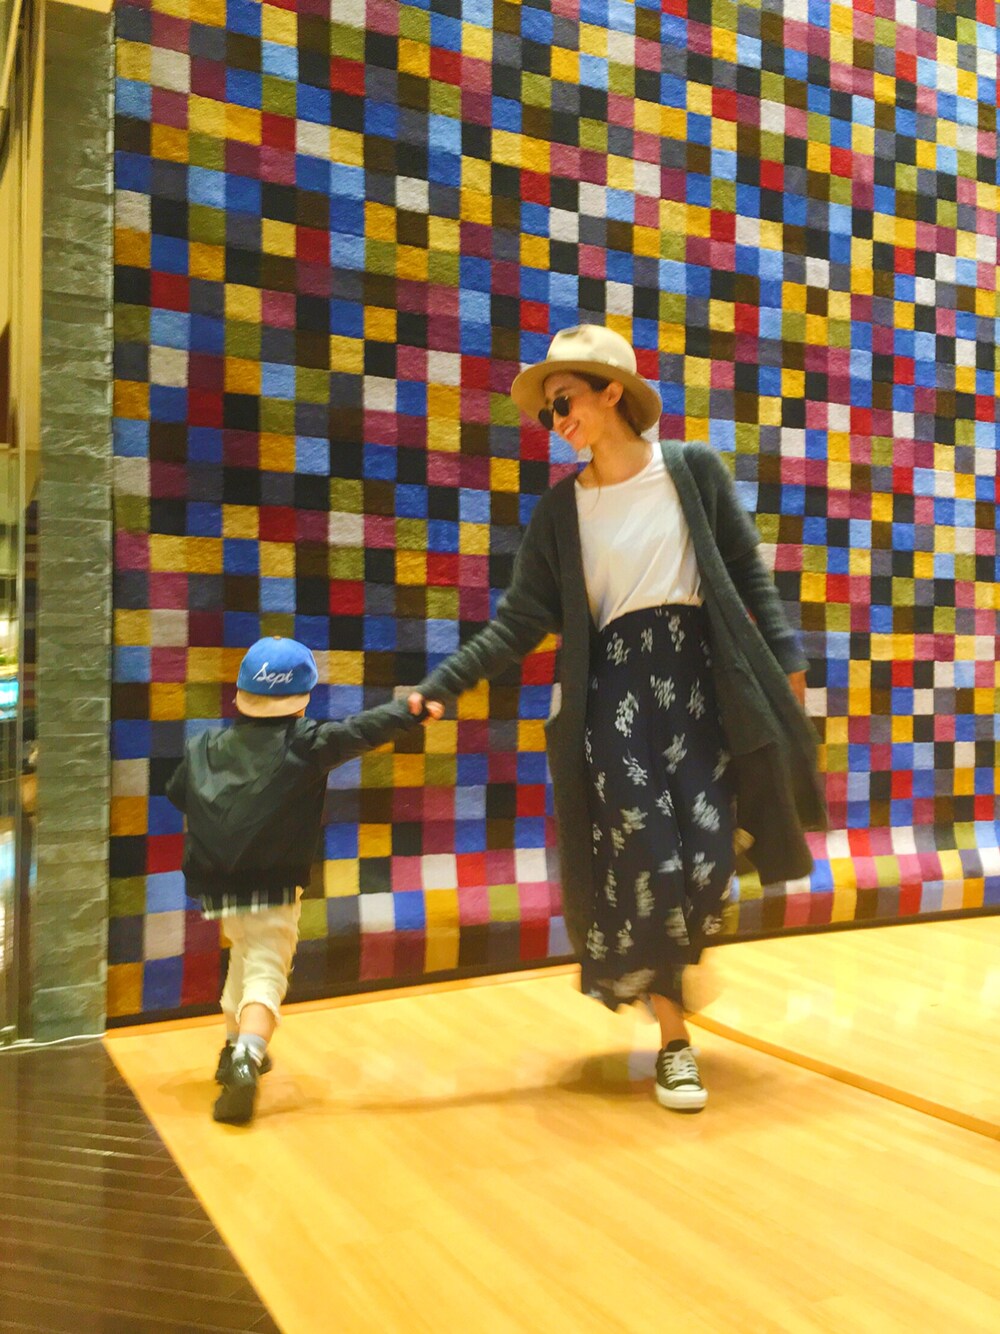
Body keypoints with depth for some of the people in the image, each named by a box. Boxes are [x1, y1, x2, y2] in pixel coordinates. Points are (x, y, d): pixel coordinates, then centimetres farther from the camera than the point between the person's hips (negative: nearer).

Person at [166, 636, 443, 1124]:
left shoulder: (206, 746, 7)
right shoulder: (305, 743, -10)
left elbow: (176, 793, 16)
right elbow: (359, 732, -15)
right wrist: (412, 712, -9)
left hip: (217, 883, 6)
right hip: (271, 887, -6)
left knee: (244, 957, 28)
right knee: (266, 974, -6)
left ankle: (237, 1048, 42)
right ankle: (244, 1064, -29)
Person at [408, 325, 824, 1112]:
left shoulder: (694, 470, 2)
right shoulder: (561, 510, 4)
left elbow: (749, 575, 7)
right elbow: (519, 624, 0)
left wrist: (785, 657, 0)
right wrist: (439, 687, -10)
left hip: (701, 677, 0)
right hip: (615, 688, 0)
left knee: (706, 860, -3)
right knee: (647, 865, -4)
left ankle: (671, 976, 31)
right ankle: (674, 1040, 12)